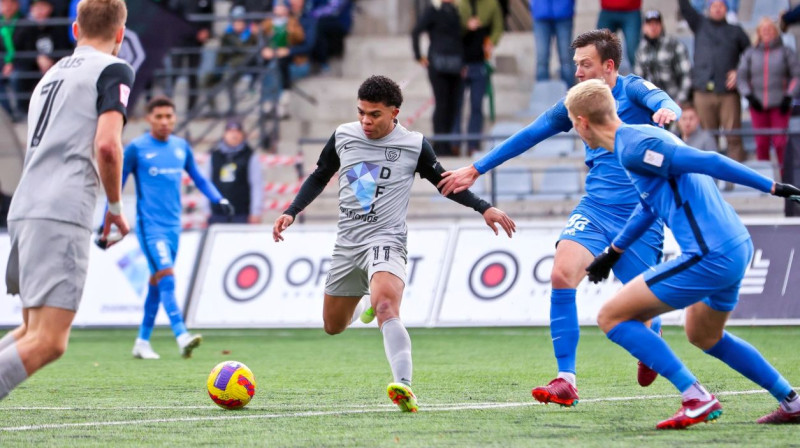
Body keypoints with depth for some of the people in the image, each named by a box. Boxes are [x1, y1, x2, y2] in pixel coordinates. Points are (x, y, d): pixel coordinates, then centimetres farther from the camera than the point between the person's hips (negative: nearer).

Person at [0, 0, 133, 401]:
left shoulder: (53, 74, 25)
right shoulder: (113, 71, 1)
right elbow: (106, 145, -12)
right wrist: (116, 208, 1)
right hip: (61, 215, -8)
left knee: (33, 331, 19)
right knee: (47, 342, -12)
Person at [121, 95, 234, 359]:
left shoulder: (181, 147, 10)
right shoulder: (137, 148, -5)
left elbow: (198, 179, 20)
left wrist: (219, 200, 5)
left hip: (173, 225, 6)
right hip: (150, 225, -6)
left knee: (157, 283, 10)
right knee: (166, 276, -20)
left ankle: (142, 342, 20)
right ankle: (182, 338, -30)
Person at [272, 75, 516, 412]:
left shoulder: (414, 145, -3)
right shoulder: (343, 137, 5)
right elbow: (319, 178, 19)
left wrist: (484, 208, -1)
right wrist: (291, 212, 8)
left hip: (386, 239, -5)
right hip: (347, 242, 5)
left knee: (386, 307, -32)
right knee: (333, 326, 14)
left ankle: (404, 387, -47)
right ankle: (364, 304, 51)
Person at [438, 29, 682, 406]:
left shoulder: (633, 89, -5)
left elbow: (662, 102, -26)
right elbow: (528, 136, 17)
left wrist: (666, 112, -52)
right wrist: (476, 170, 20)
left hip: (639, 214, -4)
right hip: (595, 207, 4)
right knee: (562, 274, -21)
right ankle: (565, 381, -21)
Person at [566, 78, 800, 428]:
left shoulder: (632, 147, -12)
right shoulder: (642, 137, 19)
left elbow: (708, 162, -17)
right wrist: (613, 252, 42)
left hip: (710, 256, -10)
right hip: (738, 249, 10)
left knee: (612, 317, -2)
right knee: (704, 336, 33)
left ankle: (696, 400, -8)